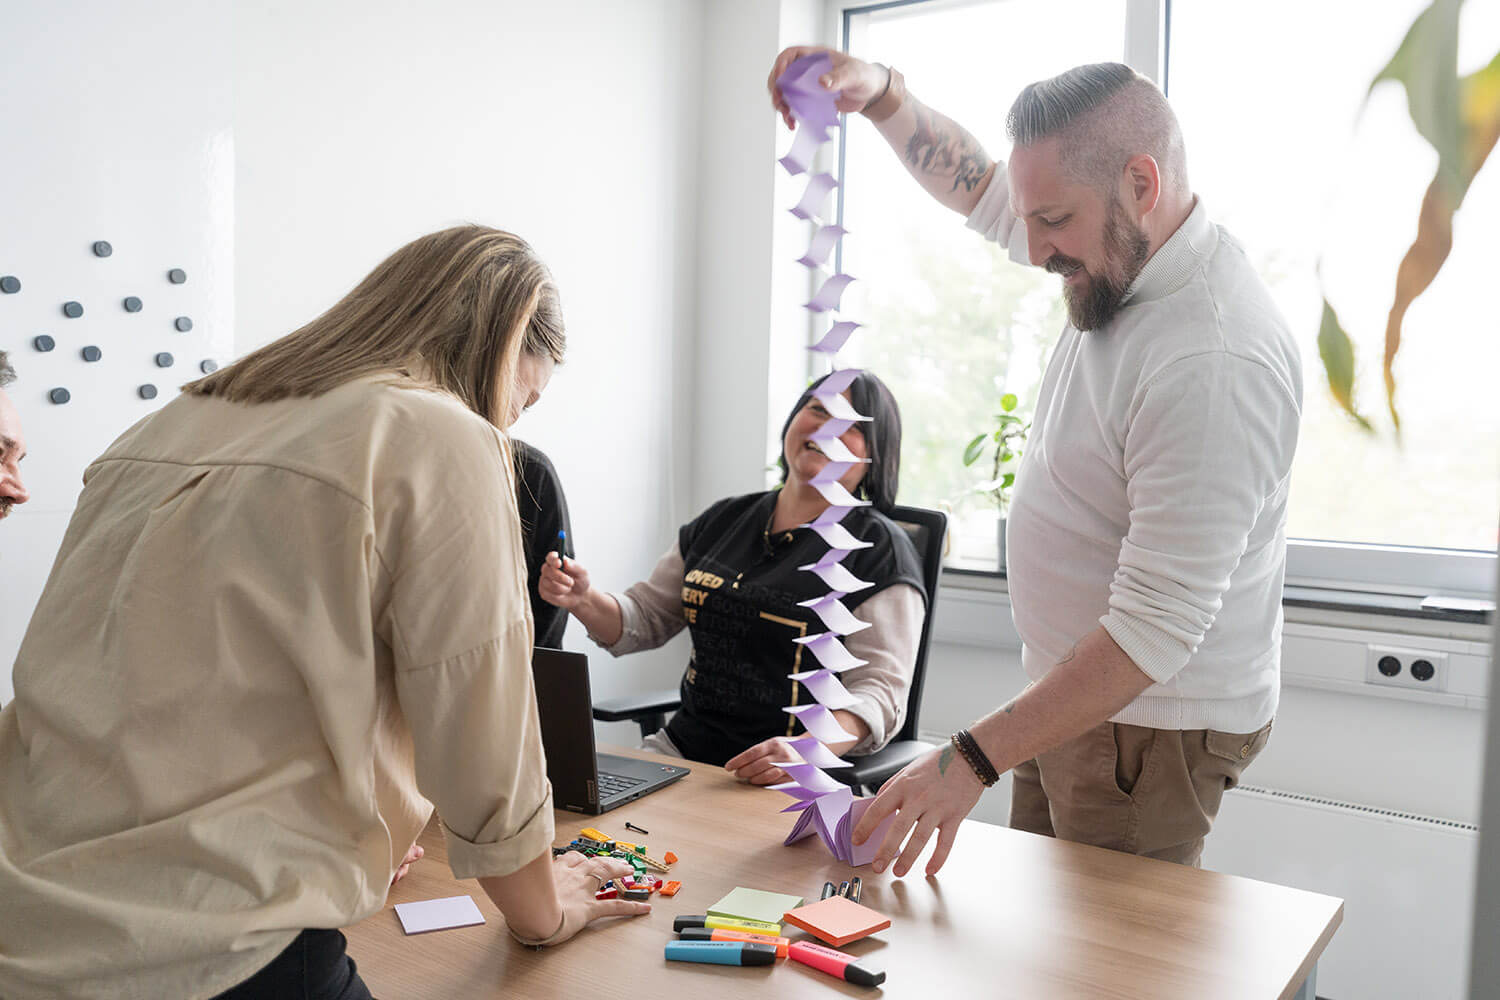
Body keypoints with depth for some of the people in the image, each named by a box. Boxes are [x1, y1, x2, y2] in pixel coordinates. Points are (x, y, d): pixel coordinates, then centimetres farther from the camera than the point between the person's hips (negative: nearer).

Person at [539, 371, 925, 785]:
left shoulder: (880, 549, -4)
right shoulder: (723, 521, 14)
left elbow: (879, 690, -12)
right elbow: (644, 618, 17)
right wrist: (583, 600, -4)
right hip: (683, 746, 5)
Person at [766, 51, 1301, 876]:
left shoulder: (1215, 362, -29)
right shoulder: (1121, 255, 0)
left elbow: (1154, 630, -31)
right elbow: (975, 184, 14)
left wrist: (972, 759, -31)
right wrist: (878, 92, -3)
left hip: (1150, 726, -9)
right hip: (1070, 692, 9)